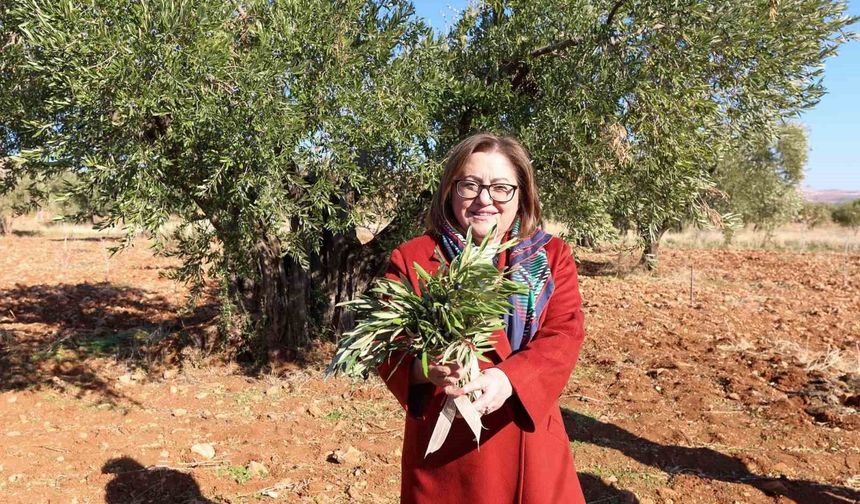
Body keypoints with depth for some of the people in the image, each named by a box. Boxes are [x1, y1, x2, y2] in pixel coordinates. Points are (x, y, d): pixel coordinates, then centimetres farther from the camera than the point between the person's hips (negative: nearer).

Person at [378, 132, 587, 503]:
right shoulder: (411, 258, -4)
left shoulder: (552, 257, 1)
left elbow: (564, 336, -9)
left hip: (528, 441, 2)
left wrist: (508, 379, -27)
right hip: (441, 443, -1)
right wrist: (425, 368, -26)